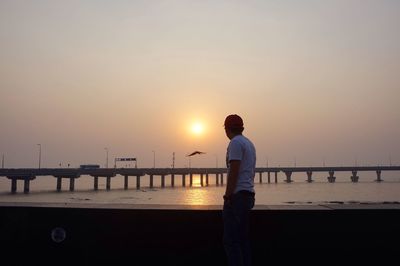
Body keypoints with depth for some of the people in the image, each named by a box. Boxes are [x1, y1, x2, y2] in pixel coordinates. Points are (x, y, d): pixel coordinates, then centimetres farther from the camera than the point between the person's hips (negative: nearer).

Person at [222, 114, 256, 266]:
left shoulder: (235, 143, -10)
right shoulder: (249, 143, 18)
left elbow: (234, 172, -17)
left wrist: (227, 196, -17)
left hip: (237, 195, -10)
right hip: (248, 194, 10)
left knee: (231, 240, -8)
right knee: (243, 239, 13)